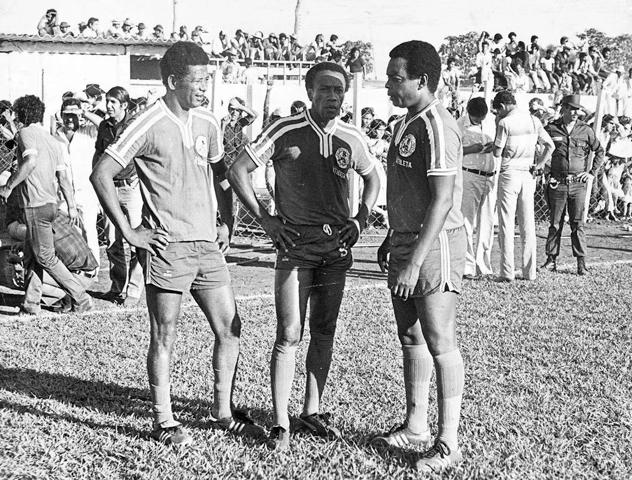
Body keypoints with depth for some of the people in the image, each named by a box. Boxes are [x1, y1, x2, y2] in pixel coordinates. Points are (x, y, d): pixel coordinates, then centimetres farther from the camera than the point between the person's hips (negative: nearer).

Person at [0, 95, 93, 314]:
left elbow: (30, 162, -26)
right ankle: (31, 303, 16)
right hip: (50, 203, 9)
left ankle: (81, 298, -2)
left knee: (45, 257, -3)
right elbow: (63, 176, 13)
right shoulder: (52, 140, 16)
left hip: (36, 204, -9)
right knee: (31, 254, 15)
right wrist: (71, 206, 15)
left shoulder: (27, 133, -8)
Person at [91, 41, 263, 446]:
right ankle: (164, 422, 13)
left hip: (207, 245, 7)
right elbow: (101, 176, -11)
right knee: (165, 335, 2)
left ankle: (223, 413, 21)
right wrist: (129, 231, -12)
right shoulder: (149, 126, -10)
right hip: (167, 246, -6)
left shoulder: (208, 124, 10)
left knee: (230, 329, 8)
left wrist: (226, 225, 14)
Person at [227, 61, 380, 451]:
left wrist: (361, 219, 8)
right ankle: (281, 423, -2)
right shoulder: (286, 132, -7)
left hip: (337, 245, 4)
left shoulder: (352, 139, 5)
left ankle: (313, 410, 23)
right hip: (295, 244, -4)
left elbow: (373, 178, 23)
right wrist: (265, 220, -7)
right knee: (289, 334, -8)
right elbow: (238, 170, -4)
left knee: (324, 333, 10)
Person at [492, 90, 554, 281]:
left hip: (509, 174, -5)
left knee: (506, 224, -1)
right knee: (528, 224, 8)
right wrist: (538, 165, 7)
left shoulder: (505, 123, -10)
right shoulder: (533, 121, 6)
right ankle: (529, 271, 10)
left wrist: (497, 126, 1)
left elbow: (497, 153, -6)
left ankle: (507, 272, -3)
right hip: (528, 174, 5)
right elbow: (549, 145, 6)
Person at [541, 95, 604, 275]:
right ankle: (551, 259, 12)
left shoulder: (585, 130, 5)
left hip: (578, 184, 1)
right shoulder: (551, 129, 1)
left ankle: (581, 262, 4)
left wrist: (592, 172, 8)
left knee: (578, 224, 1)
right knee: (555, 223, 4)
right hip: (557, 183, 0)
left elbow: (599, 151, 16)